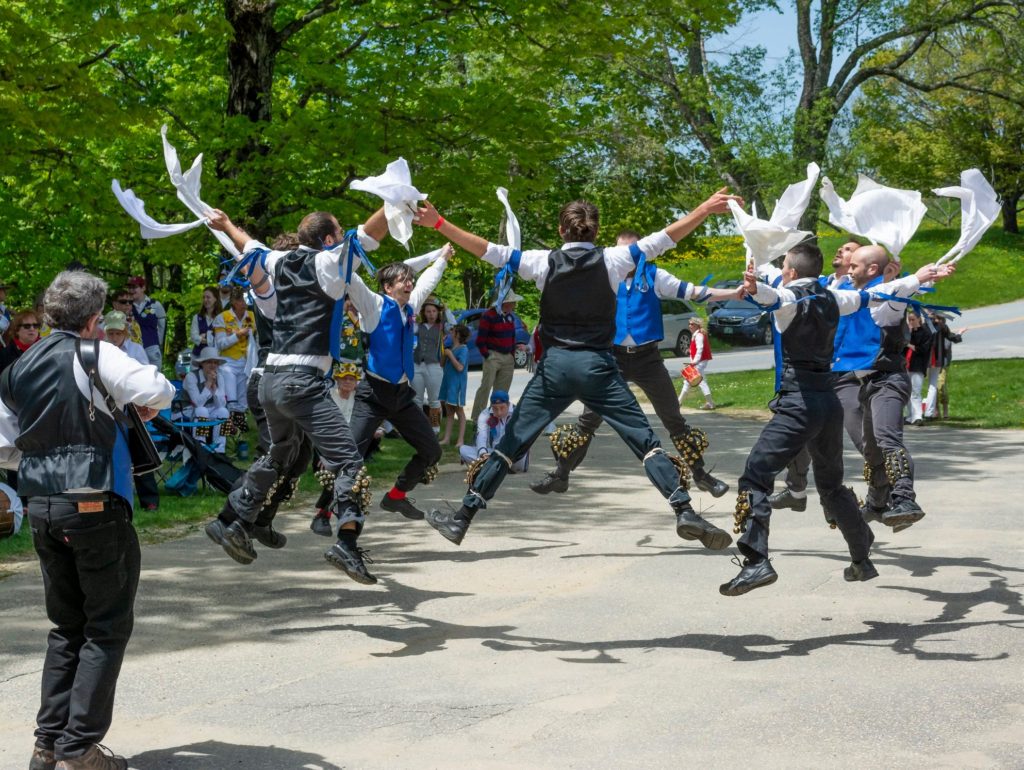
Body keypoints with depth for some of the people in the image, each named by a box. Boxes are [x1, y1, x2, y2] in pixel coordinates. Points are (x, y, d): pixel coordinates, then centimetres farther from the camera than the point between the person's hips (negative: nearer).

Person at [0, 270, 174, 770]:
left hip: (41, 509, 7)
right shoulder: (94, 354, -9)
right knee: (107, 628, 2)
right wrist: (146, 405, 1)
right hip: (95, 506, -7)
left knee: (66, 626, 17)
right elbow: (159, 391, -20)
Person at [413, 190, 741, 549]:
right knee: (645, 440, 1)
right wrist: (707, 208, 5)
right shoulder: (611, 260, 0)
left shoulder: (544, 261, 2)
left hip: (555, 365, 1)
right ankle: (684, 510, -11)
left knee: (511, 442, 8)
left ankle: (463, 516, 10)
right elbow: (665, 238, 0)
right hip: (598, 365, -1)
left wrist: (439, 223, 2)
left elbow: (491, 252, 0)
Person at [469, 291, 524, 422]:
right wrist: (487, 356, -9)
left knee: (502, 390, 5)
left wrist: (513, 355, 15)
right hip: (493, 356, -6)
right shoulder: (489, 316, -9)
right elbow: (480, 340, -8)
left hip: (508, 358, 6)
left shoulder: (511, 316, 12)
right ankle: (476, 419, -9)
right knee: (486, 387, -12)